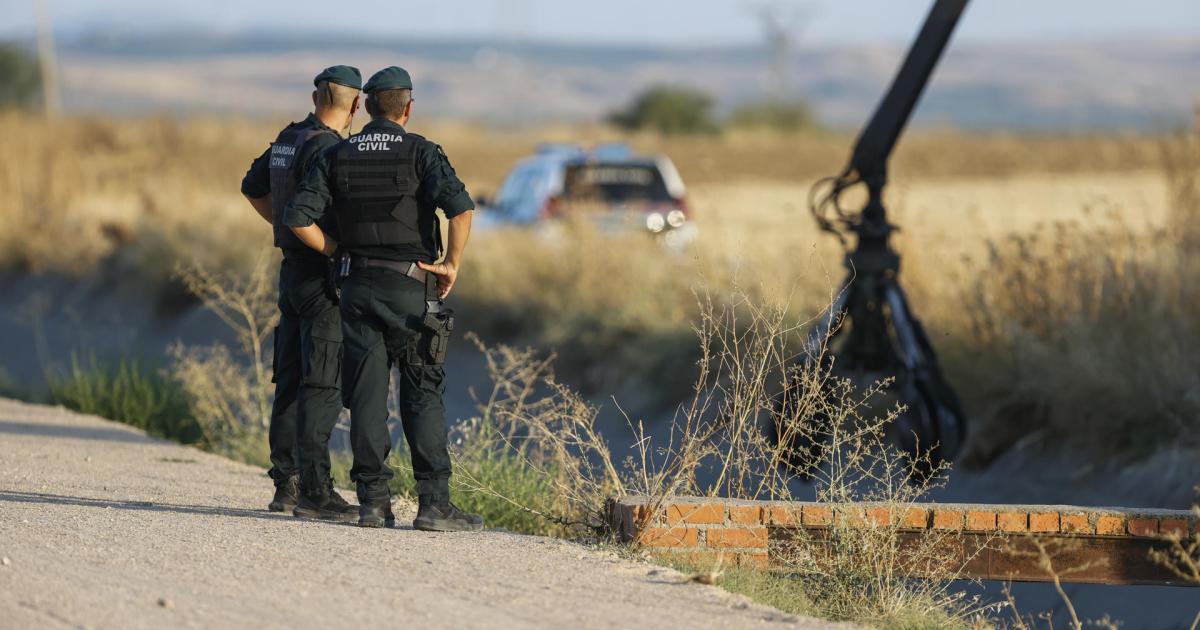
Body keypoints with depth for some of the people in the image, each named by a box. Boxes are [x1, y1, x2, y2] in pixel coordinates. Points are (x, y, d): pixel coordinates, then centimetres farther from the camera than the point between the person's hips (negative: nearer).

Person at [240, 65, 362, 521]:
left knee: (291, 382, 13)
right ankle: (314, 491, -12)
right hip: (323, 275, -9)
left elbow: (253, 188, 27)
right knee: (322, 386, -9)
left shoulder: (287, 140, 11)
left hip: (292, 268, 9)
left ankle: (286, 483, 18)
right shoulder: (325, 148, -17)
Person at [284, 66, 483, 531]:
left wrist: (338, 253, 9)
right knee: (423, 397, 1)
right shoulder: (420, 153, -4)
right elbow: (460, 206, -20)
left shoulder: (337, 157, 6)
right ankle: (433, 502, -5)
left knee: (366, 395, 4)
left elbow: (299, 218, -2)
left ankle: (373, 501, 0)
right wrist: (452, 265, -9)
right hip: (411, 287, -3)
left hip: (359, 286, 3)